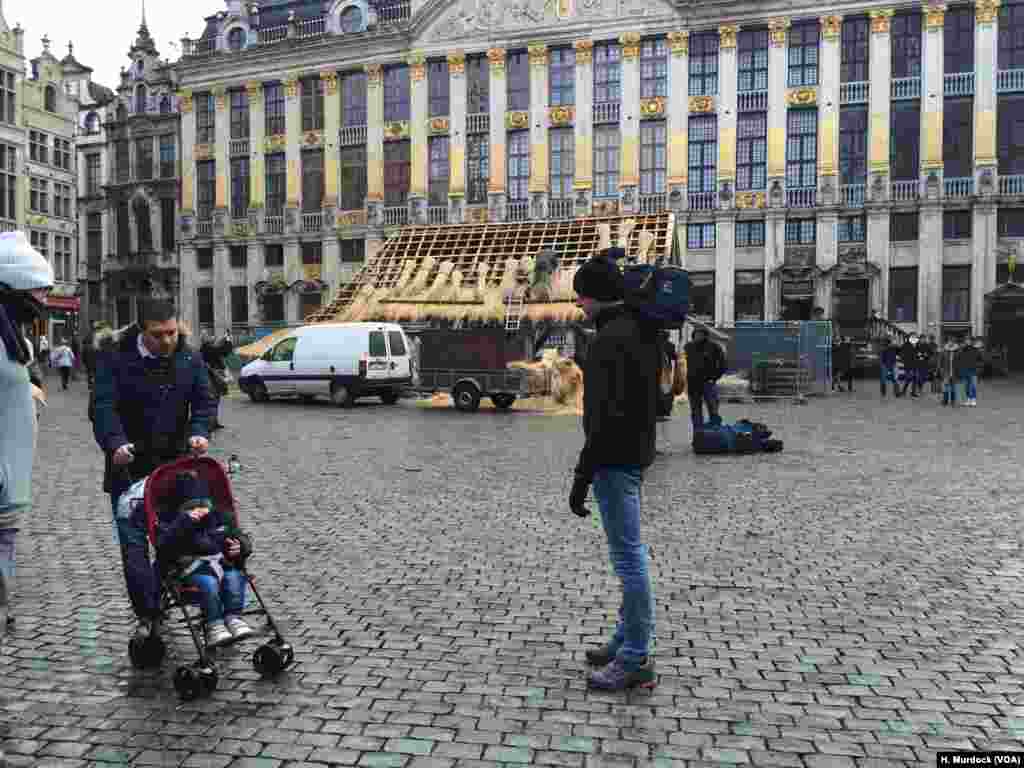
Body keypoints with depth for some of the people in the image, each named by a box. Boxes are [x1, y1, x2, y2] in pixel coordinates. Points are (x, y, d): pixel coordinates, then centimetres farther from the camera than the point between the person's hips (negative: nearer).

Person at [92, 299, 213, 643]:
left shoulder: (190, 360, 1)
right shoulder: (115, 359, -9)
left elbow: (203, 402, 3)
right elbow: (104, 406, -16)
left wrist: (199, 432, -18)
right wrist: (116, 443, -33)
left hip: (175, 461, 3)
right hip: (129, 464, -3)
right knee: (133, 540, -5)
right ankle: (148, 615, 0)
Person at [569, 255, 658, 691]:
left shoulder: (611, 340, -20)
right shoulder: (644, 331, 13)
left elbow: (608, 415, -25)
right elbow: (655, 398, 19)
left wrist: (582, 477, -22)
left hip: (615, 460, -11)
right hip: (639, 454, 11)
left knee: (628, 555, -4)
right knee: (630, 552, 17)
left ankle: (636, 659, 5)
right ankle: (627, 640, 30)